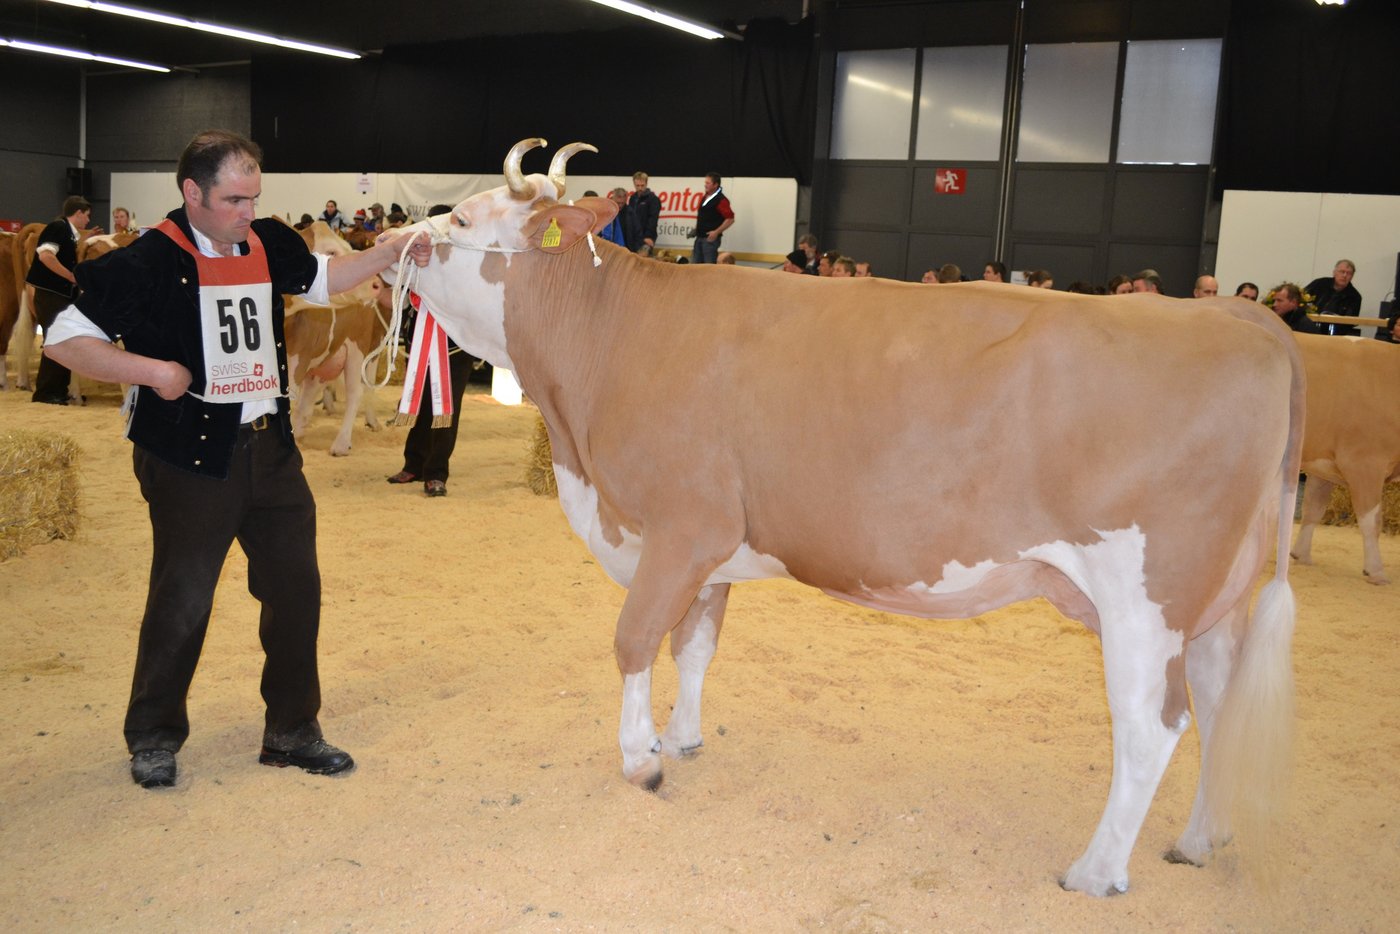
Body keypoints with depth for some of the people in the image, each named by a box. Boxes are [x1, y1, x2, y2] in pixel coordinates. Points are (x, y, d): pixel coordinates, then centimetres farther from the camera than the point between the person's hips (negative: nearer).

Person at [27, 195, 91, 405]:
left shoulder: (71, 233, 16)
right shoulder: (58, 226, -11)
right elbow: (45, 255, -23)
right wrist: (73, 277, -18)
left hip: (64, 295, 10)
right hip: (50, 294, -9)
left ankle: (59, 391, 19)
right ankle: (44, 392, -2)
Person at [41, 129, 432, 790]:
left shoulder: (267, 243, 4)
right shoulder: (147, 262, -12)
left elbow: (323, 278, 23)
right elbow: (65, 340, -8)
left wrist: (388, 251, 7)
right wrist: (149, 370, -19)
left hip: (269, 445, 6)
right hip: (189, 456, -6)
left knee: (295, 586, 8)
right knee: (182, 598, 3)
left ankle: (291, 731, 23)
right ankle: (153, 737, 25)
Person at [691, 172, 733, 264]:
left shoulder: (721, 200, -14)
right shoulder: (705, 197, 12)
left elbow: (730, 219, -16)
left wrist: (717, 232, -19)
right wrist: (696, 229, 16)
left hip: (710, 238, -9)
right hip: (699, 237, 9)